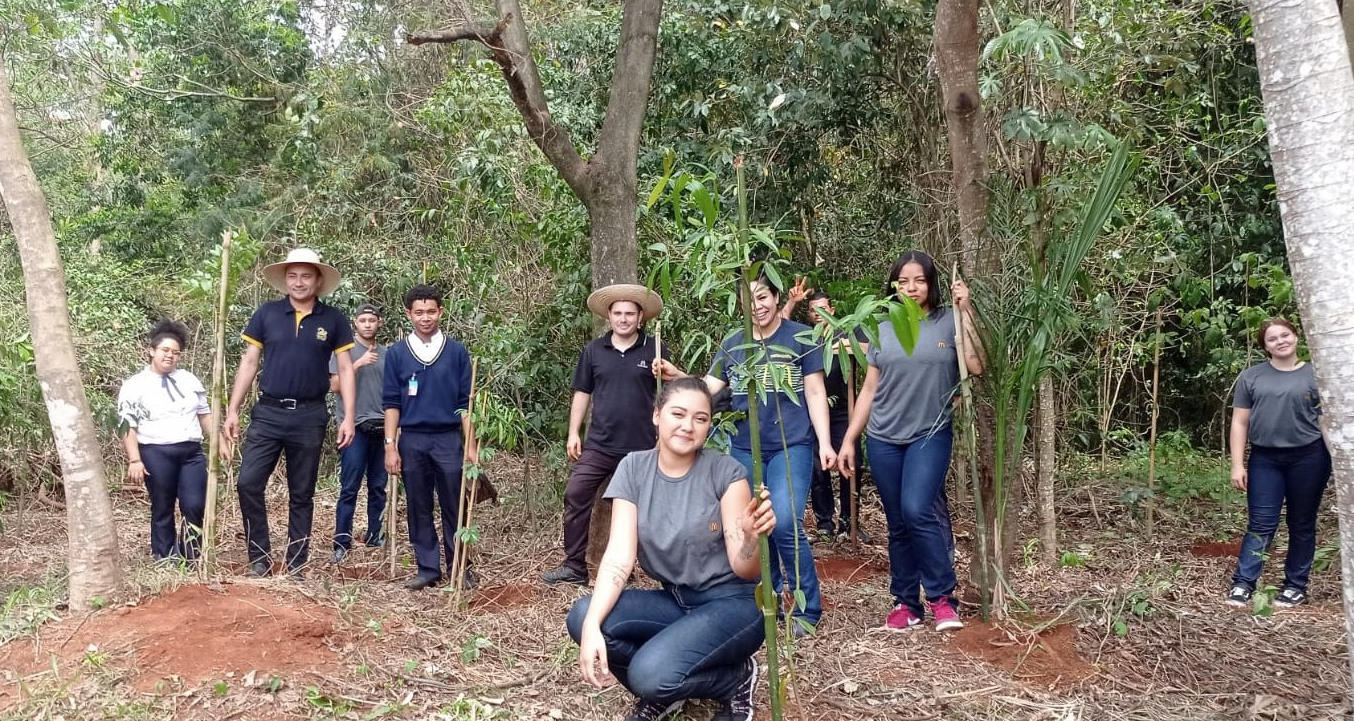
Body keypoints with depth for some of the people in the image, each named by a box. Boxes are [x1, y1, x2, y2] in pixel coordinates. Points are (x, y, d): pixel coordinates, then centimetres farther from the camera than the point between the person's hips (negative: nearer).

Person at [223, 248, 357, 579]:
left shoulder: (333, 319, 1)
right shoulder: (266, 313, 3)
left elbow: (345, 369, 2)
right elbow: (249, 363, 6)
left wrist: (348, 418, -5)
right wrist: (232, 410, 1)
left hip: (310, 417, -1)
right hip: (268, 413, 1)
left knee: (301, 495, 8)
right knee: (248, 483, -7)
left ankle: (296, 564, 16)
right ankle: (260, 557, 7)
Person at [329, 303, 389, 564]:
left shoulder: (385, 353, 13)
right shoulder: (345, 349, 2)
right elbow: (335, 385, -6)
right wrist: (358, 364, -14)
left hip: (382, 428, 4)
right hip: (355, 427, -4)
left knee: (378, 487, 9)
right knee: (349, 489, -5)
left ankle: (375, 536, 18)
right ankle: (342, 543, -2)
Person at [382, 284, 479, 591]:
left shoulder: (456, 351, 3)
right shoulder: (397, 353, 4)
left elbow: (465, 403, 4)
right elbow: (391, 403, 5)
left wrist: (471, 445, 0)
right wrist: (390, 446, -2)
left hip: (448, 439, -1)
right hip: (411, 441, 1)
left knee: (454, 508, 3)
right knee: (419, 510, 7)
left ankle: (459, 568, 13)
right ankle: (428, 569, 17)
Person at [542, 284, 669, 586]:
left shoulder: (654, 350, -2)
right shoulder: (593, 350, 5)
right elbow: (582, 393, 10)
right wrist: (573, 433, 5)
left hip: (641, 447, -2)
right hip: (598, 444, 2)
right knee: (575, 497, -2)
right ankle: (574, 566, 9)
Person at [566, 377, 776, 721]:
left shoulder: (725, 472, -14)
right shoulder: (633, 468, -5)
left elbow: (745, 570, -15)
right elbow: (618, 557, -13)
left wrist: (750, 536, -39)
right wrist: (592, 625, -29)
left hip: (731, 603, -4)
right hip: (674, 601, 5)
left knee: (652, 674, -30)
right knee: (582, 617, -21)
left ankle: (736, 678, 2)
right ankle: (663, 692, 4)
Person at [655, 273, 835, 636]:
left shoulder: (801, 337, 0)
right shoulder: (732, 345, 10)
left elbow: (815, 393, -1)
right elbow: (708, 386, 4)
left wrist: (825, 443, -8)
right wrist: (676, 376, -14)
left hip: (791, 447, -4)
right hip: (745, 449, 4)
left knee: (784, 525, -16)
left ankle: (808, 608, 0)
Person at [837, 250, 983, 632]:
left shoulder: (949, 321, 0)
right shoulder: (884, 330, 8)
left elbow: (976, 366, -14)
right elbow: (869, 389, 11)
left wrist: (965, 311, -15)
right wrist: (848, 440, 7)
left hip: (931, 435, -3)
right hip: (883, 440, 3)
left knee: (918, 511, -18)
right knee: (898, 523, 7)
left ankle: (941, 596, -2)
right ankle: (905, 602, 17)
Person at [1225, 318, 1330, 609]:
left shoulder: (1316, 375, 3)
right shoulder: (1251, 377, 5)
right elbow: (1239, 422, 5)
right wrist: (1237, 465, -1)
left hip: (1308, 457, 0)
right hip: (1264, 459, 1)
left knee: (1302, 525, 9)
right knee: (1260, 525, 0)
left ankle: (1296, 585, 20)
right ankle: (1242, 584, 0)